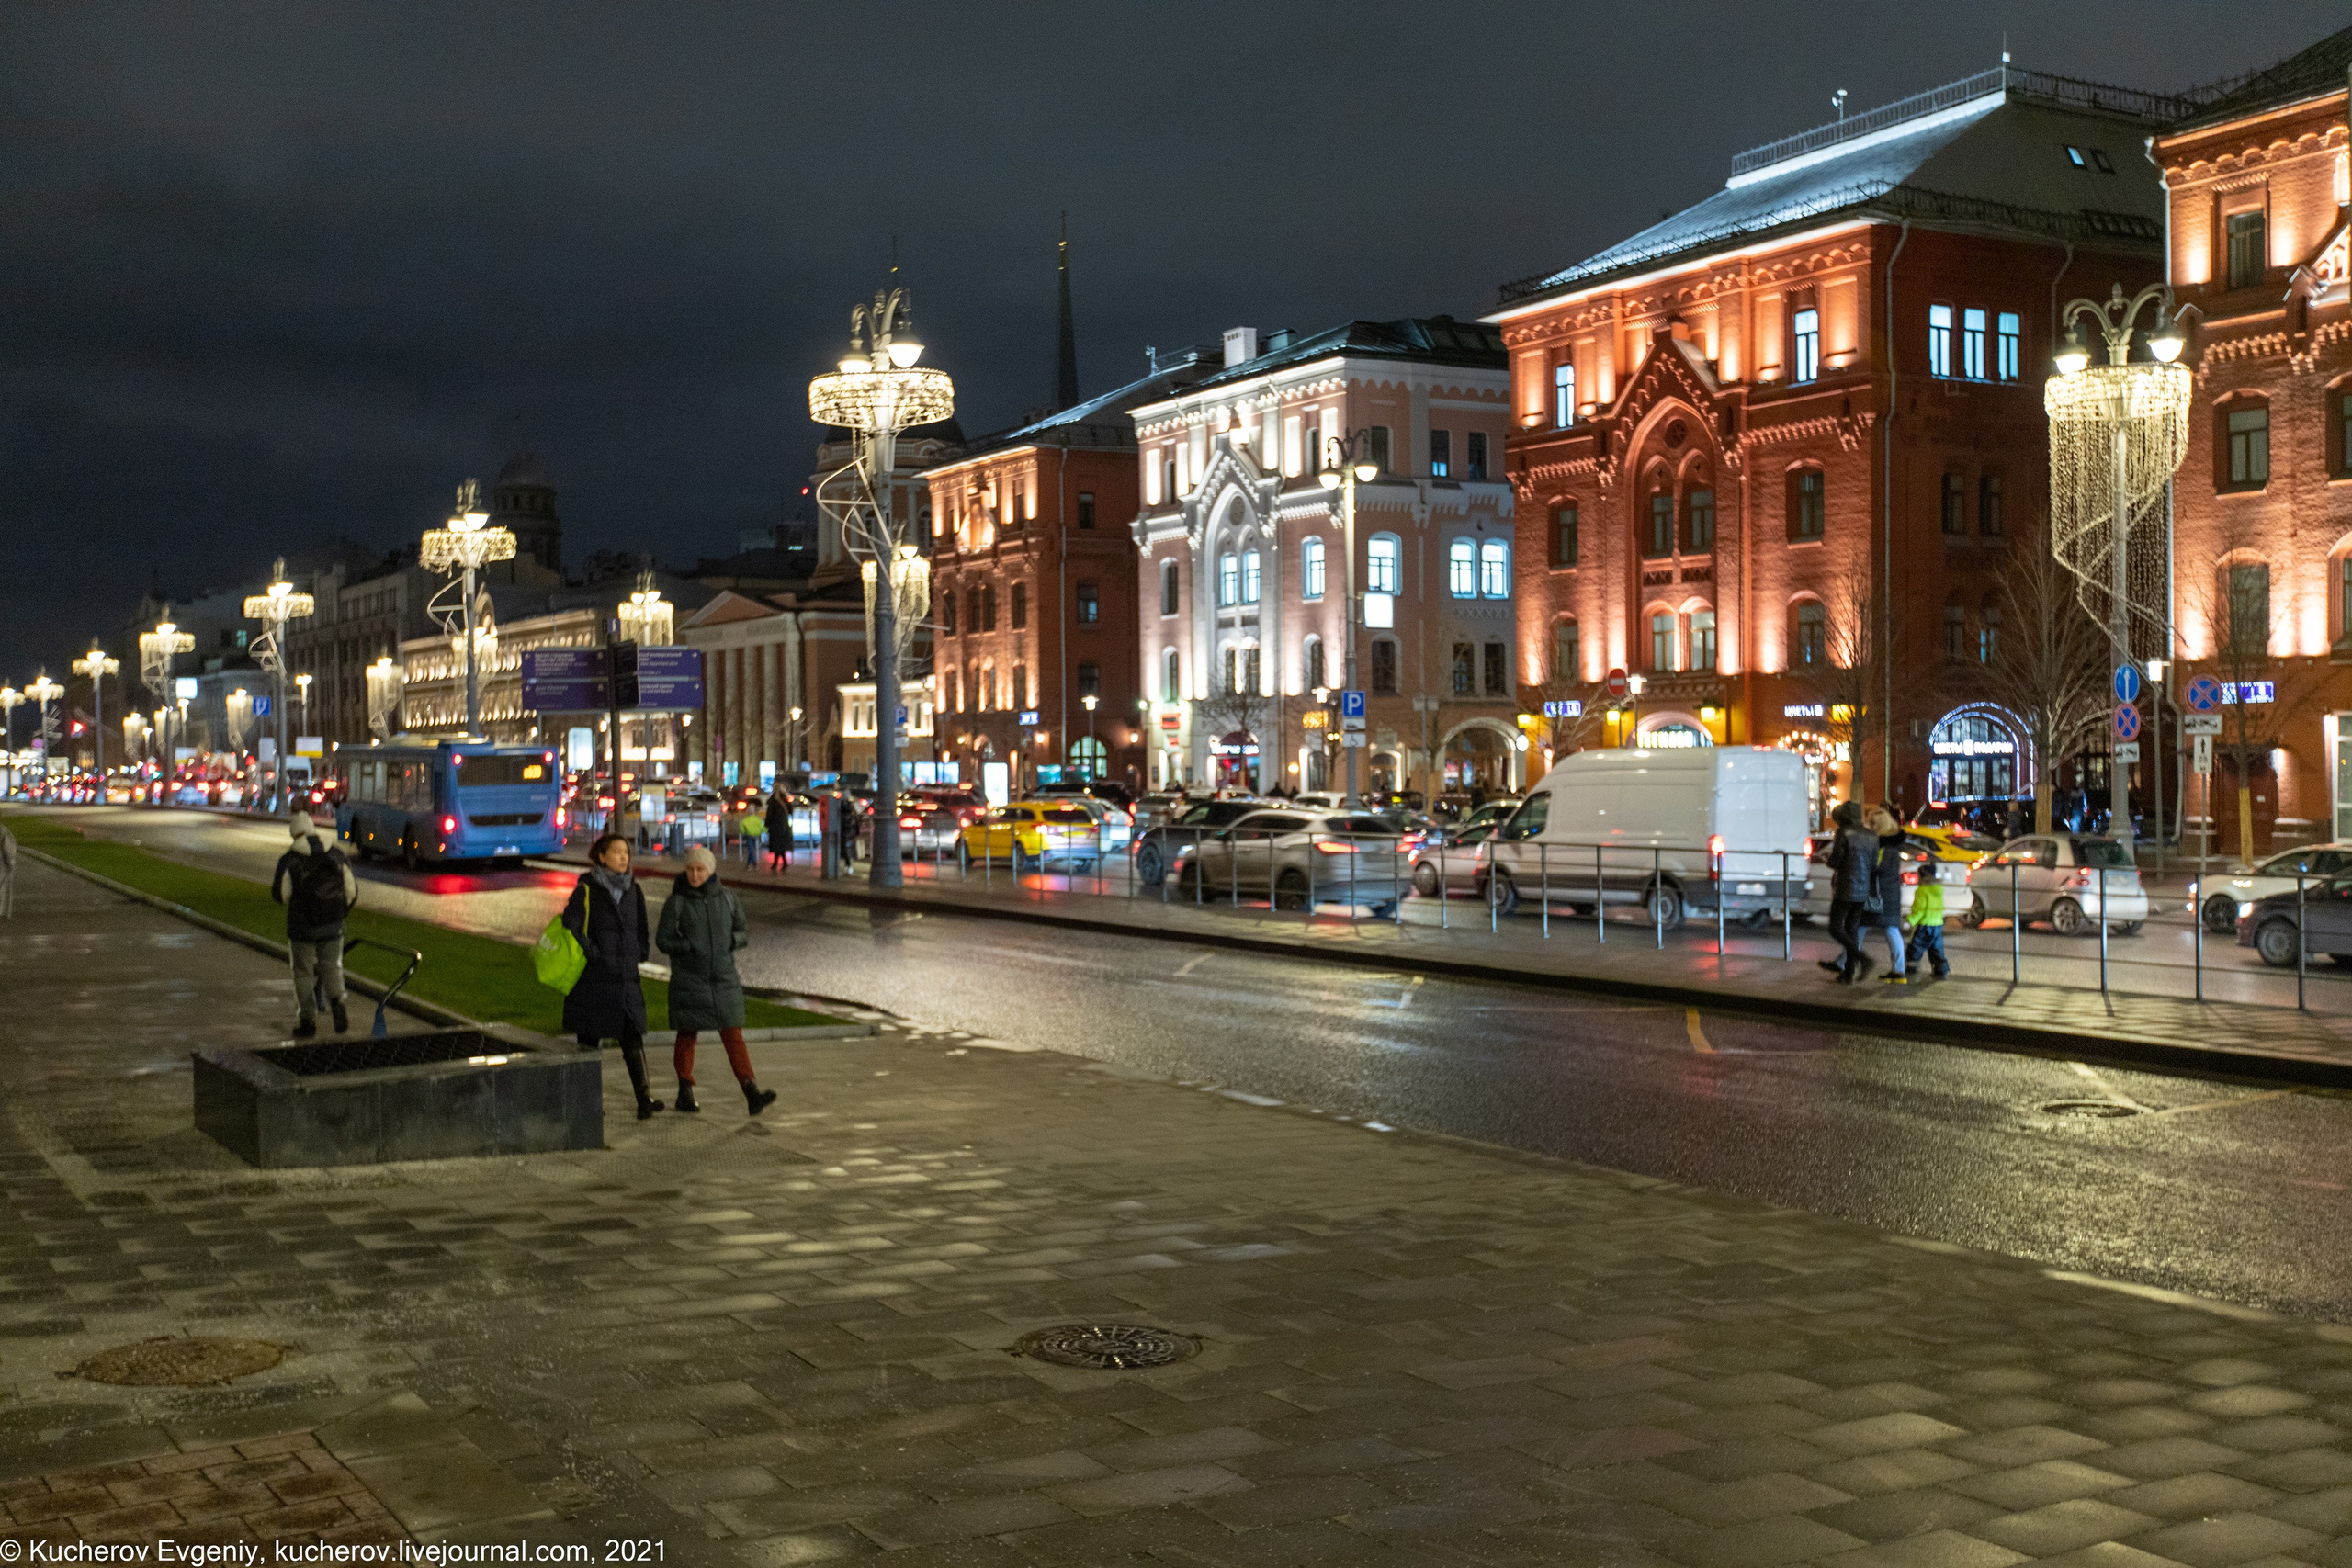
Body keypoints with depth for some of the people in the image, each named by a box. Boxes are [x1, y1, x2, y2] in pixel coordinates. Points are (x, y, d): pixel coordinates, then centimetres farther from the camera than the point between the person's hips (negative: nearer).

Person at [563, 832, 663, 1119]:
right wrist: (592, 955, -15)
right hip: (593, 979, -4)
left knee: (633, 1038, -5)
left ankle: (644, 1100, -11)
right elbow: (570, 926, -14)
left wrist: (639, 954, 11)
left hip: (627, 977, 4)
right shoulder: (587, 890, -5)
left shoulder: (633, 890, 11)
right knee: (589, 1040, 5)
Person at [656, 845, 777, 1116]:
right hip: (689, 979, -2)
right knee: (687, 1034, 7)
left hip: (723, 978, 2)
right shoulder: (676, 902, -7)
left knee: (733, 1034, -5)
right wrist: (692, 947, -20)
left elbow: (744, 933, 8)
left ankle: (752, 1095, -13)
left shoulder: (726, 898, 2)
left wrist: (730, 942, -13)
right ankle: (685, 1093, 23)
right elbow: (663, 941, -7)